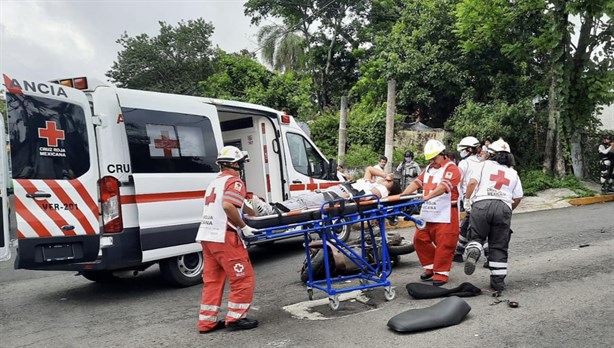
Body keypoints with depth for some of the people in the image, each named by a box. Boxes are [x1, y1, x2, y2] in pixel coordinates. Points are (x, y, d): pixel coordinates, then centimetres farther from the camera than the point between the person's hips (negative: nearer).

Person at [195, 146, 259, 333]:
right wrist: (243, 227, -15)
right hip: (224, 237, -9)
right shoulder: (234, 181, -7)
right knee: (244, 278, 2)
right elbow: (228, 206, -25)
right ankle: (235, 318, 7)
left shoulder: (214, 183, 20)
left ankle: (207, 321, 19)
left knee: (212, 280, 14)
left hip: (206, 236, 9)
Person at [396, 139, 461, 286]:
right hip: (427, 213, 8)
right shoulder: (428, 169, 20)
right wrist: (402, 195, -3)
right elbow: (417, 183, 12)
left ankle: (441, 273, 7)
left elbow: (443, 186, -22)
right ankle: (430, 267, 23)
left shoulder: (451, 168, -6)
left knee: (444, 244, -4)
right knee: (420, 239, 9)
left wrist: (428, 196, -36)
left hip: (445, 215, -8)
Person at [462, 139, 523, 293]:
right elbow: (518, 198, 18)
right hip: (504, 207, 2)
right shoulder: (513, 173, 23)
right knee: (499, 246, 9)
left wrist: (466, 199, 12)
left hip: (482, 204, -2)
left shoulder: (485, 164, 13)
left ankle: (473, 250, -24)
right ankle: (498, 280, 10)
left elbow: (472, 182, 0)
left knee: (476, 236, 11)